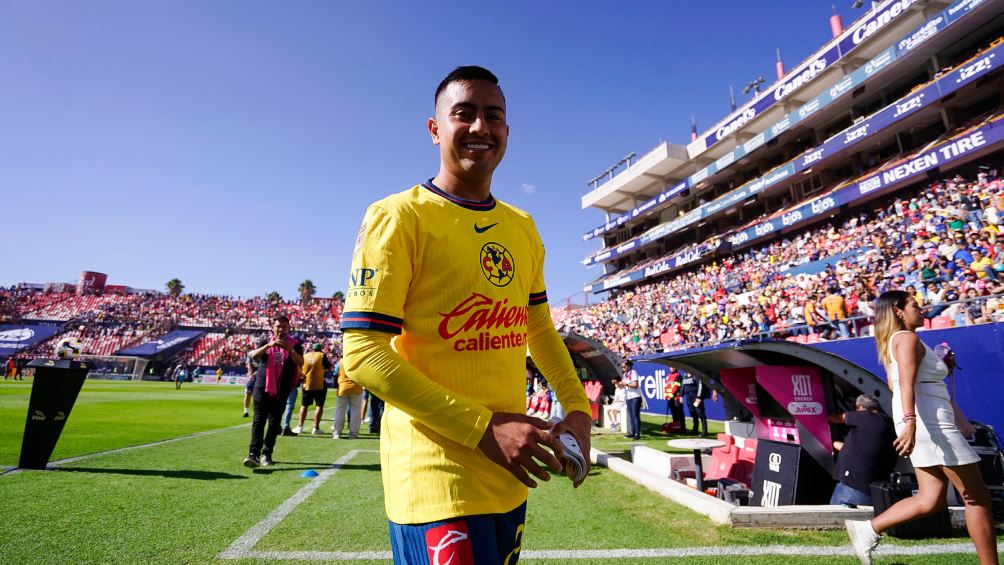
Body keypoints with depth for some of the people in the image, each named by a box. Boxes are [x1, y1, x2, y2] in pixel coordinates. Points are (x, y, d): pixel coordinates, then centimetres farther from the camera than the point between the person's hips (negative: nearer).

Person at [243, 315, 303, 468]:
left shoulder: (294, 344, 2)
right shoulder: (266, 342, 6)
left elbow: (300, 362, -13)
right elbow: (253, 355, -12)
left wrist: (290, 349, -29)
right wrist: (269, 345, -29)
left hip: (281, 390, 0)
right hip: (262, 387, 0)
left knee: (274, 422, 6)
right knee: (258, 420, -7)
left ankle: (267, 454, 16)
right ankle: (254, 454, -11)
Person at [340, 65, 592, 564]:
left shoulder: (523, 228, 8)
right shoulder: (398, 217, -12)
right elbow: (363, 355, -17)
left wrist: (577, 406, 5)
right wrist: (483, 427, -21)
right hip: (436, 476, -6)